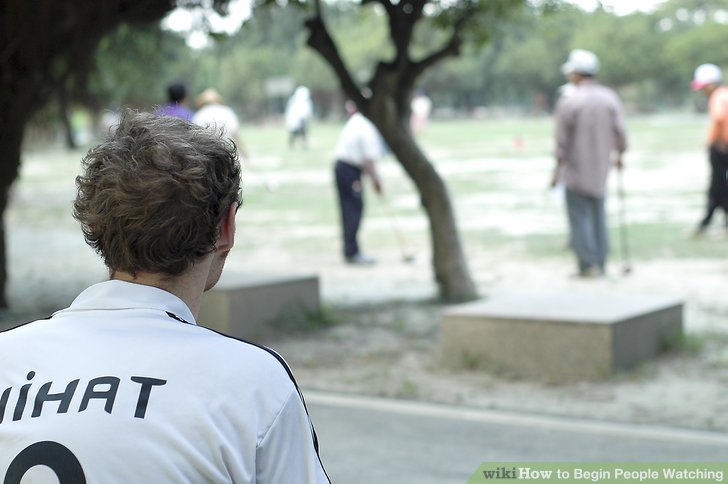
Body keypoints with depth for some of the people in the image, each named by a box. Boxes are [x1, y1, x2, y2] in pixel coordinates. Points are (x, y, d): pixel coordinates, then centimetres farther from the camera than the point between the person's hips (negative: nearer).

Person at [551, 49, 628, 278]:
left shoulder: (568, 102, -13)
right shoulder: (610, 98, 0)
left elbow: (562, 141, -10)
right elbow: (619, 131, 0)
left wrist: (558, 169, 0)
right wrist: (619, 154, 18)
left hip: (576, 169, -5)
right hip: (601, 168, 5)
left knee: (580, 216, -1)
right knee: (598, 215, 14)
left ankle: (588, 264, -6)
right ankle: (600, 263, 15)